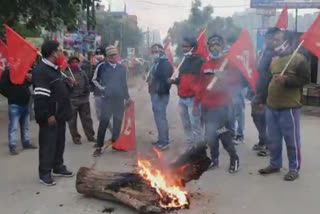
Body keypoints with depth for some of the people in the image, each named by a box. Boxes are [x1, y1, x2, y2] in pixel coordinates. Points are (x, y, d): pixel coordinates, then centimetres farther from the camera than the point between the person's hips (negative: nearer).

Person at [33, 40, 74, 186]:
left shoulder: (55, 69, 13)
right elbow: (40, 97, -24)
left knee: (59, 143, 17)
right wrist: (47, 115, -25)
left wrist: (67, 84, 7)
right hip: (49, 117, -9)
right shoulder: (41, 71, -18)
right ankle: (45, 173, 11)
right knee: (48, 145, 0)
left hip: (60, 115, 9)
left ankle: (58, 167, 31)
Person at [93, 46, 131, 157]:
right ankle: (99, 147, 2)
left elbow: (124, 84, 14)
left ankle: (115, 143, 23)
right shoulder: (103, 67, 0)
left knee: (118, 123, 9)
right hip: (107, 99, -3)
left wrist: (127, 97, 14)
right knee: (103, 123, -5)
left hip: (120, 99, 3)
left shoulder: (122, 68, 9)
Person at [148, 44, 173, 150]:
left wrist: (161, 92, -24)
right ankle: (161, 139, 23)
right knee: (158, 117, 14)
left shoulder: (166, 63, -12)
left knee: (161, 117, -9)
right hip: (155, 94, 10)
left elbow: (167, 79, -21)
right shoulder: (156, 63, 18)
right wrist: (148, 78, 11)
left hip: (161, 95, -10)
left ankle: (165, 141, -4)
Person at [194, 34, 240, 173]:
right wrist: (196, 103, 16)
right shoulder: (205, 65, 15)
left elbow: (236, 79, -13)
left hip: (221, 105, -6)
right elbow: (201, 85, 17)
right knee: (210, 134, 12)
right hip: (207, 106, 6)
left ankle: (234, 158, 7)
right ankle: (214, 158, 26)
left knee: (224, 134, -12)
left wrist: (223, 77, -30)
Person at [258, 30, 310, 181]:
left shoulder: (299, 59, -7)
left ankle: (294, 168, 13)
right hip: (271, 107, 7)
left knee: (292, 140, 1)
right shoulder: (274, 60, 17)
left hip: (289, 108, -7)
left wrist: (286, 80, -22)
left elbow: (305, 79, -12)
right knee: (274, 140, 14)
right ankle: (275, 164, 27)